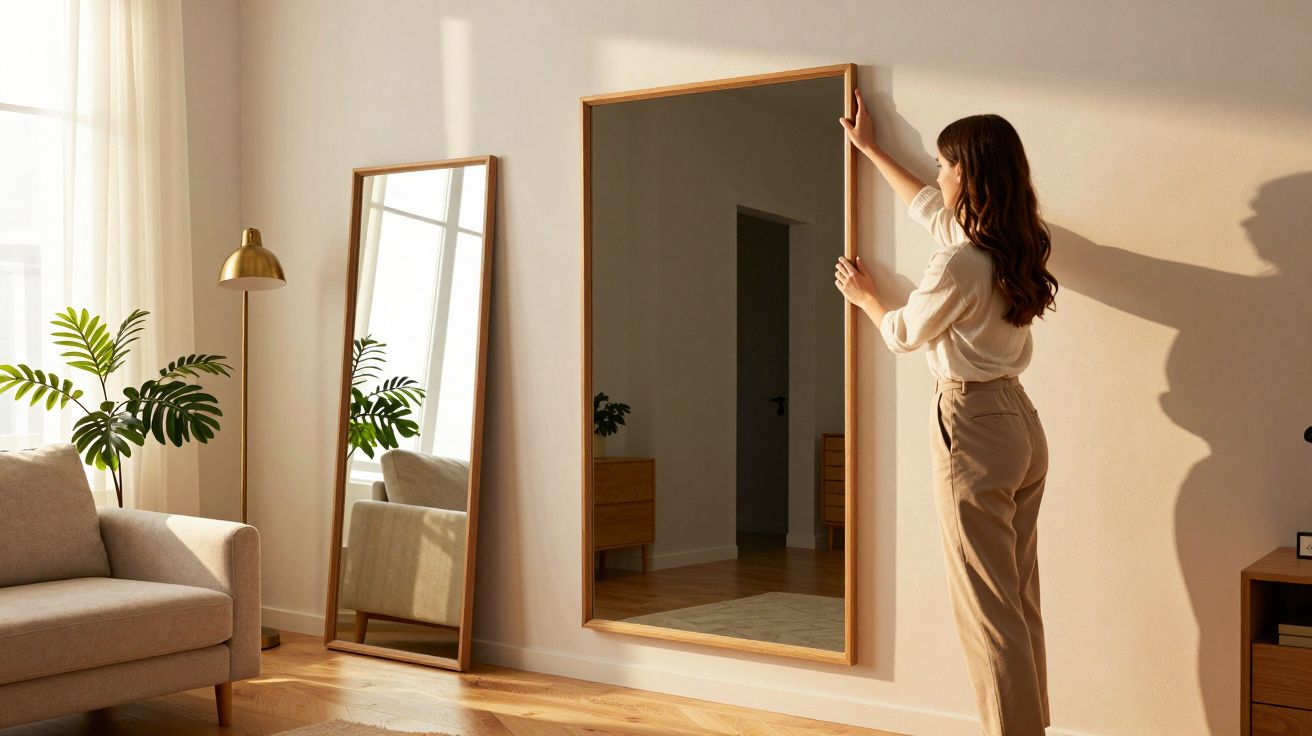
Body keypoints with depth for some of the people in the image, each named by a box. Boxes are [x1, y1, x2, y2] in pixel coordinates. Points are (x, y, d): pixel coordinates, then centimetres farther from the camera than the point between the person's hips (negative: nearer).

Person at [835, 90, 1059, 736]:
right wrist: (870, 150, 38)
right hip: (1021, 422, 9)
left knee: (987, 608, -2)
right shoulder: (1014, 245, 7)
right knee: (1019, 599, 15)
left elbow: (903, 333, -2)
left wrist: (864, 295, 19)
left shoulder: (960, 263, -20)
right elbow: (928, 208, 26)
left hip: (974, 429, -9)